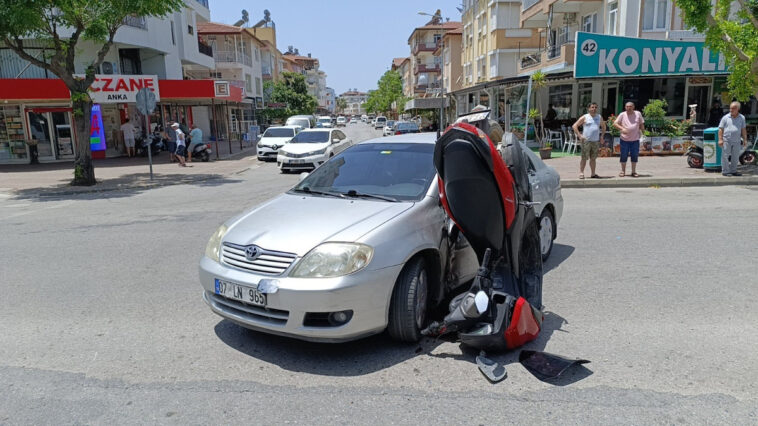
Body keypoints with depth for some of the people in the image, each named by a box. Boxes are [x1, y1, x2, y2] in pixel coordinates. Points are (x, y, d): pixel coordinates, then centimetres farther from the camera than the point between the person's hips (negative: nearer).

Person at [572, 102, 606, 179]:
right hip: (586, 141, -4)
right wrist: (579, 135, -9)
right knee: (584, 158, -5)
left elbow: (603, 126, 29)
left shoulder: (599, 117, 14)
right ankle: (581, 173, 0)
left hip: (596, 141, 4)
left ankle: (593, 174, 13)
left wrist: (602, 135, 16)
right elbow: (574, 126, -2)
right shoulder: (584, 117, 0)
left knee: (593, 158, 8)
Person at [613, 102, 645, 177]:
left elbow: (641, 124, 15)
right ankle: (623, 171, 16)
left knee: (634, 156, 5)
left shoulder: (638, 114, 5)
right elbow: (615, 124, -5)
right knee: (624, 156, 3)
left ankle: (634, 172, 15)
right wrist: (622, 128, -20)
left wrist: (642, 131, 10)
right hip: (624, 139, -1)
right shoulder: (622, 115, -1)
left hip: (635, 139, 2)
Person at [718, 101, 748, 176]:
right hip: (726, 141, -3)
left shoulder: (742, 118, 10)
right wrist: (720, 139, -9)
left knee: (735, 157, 8)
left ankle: (733, 171, 19)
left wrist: (745, 139, 7)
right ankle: (725, 171, 3)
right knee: (725, 156, -3)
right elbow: (721, 129, -1)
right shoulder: (725, 118, 1)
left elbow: (743, 129, 13)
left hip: (737, 141, 3)